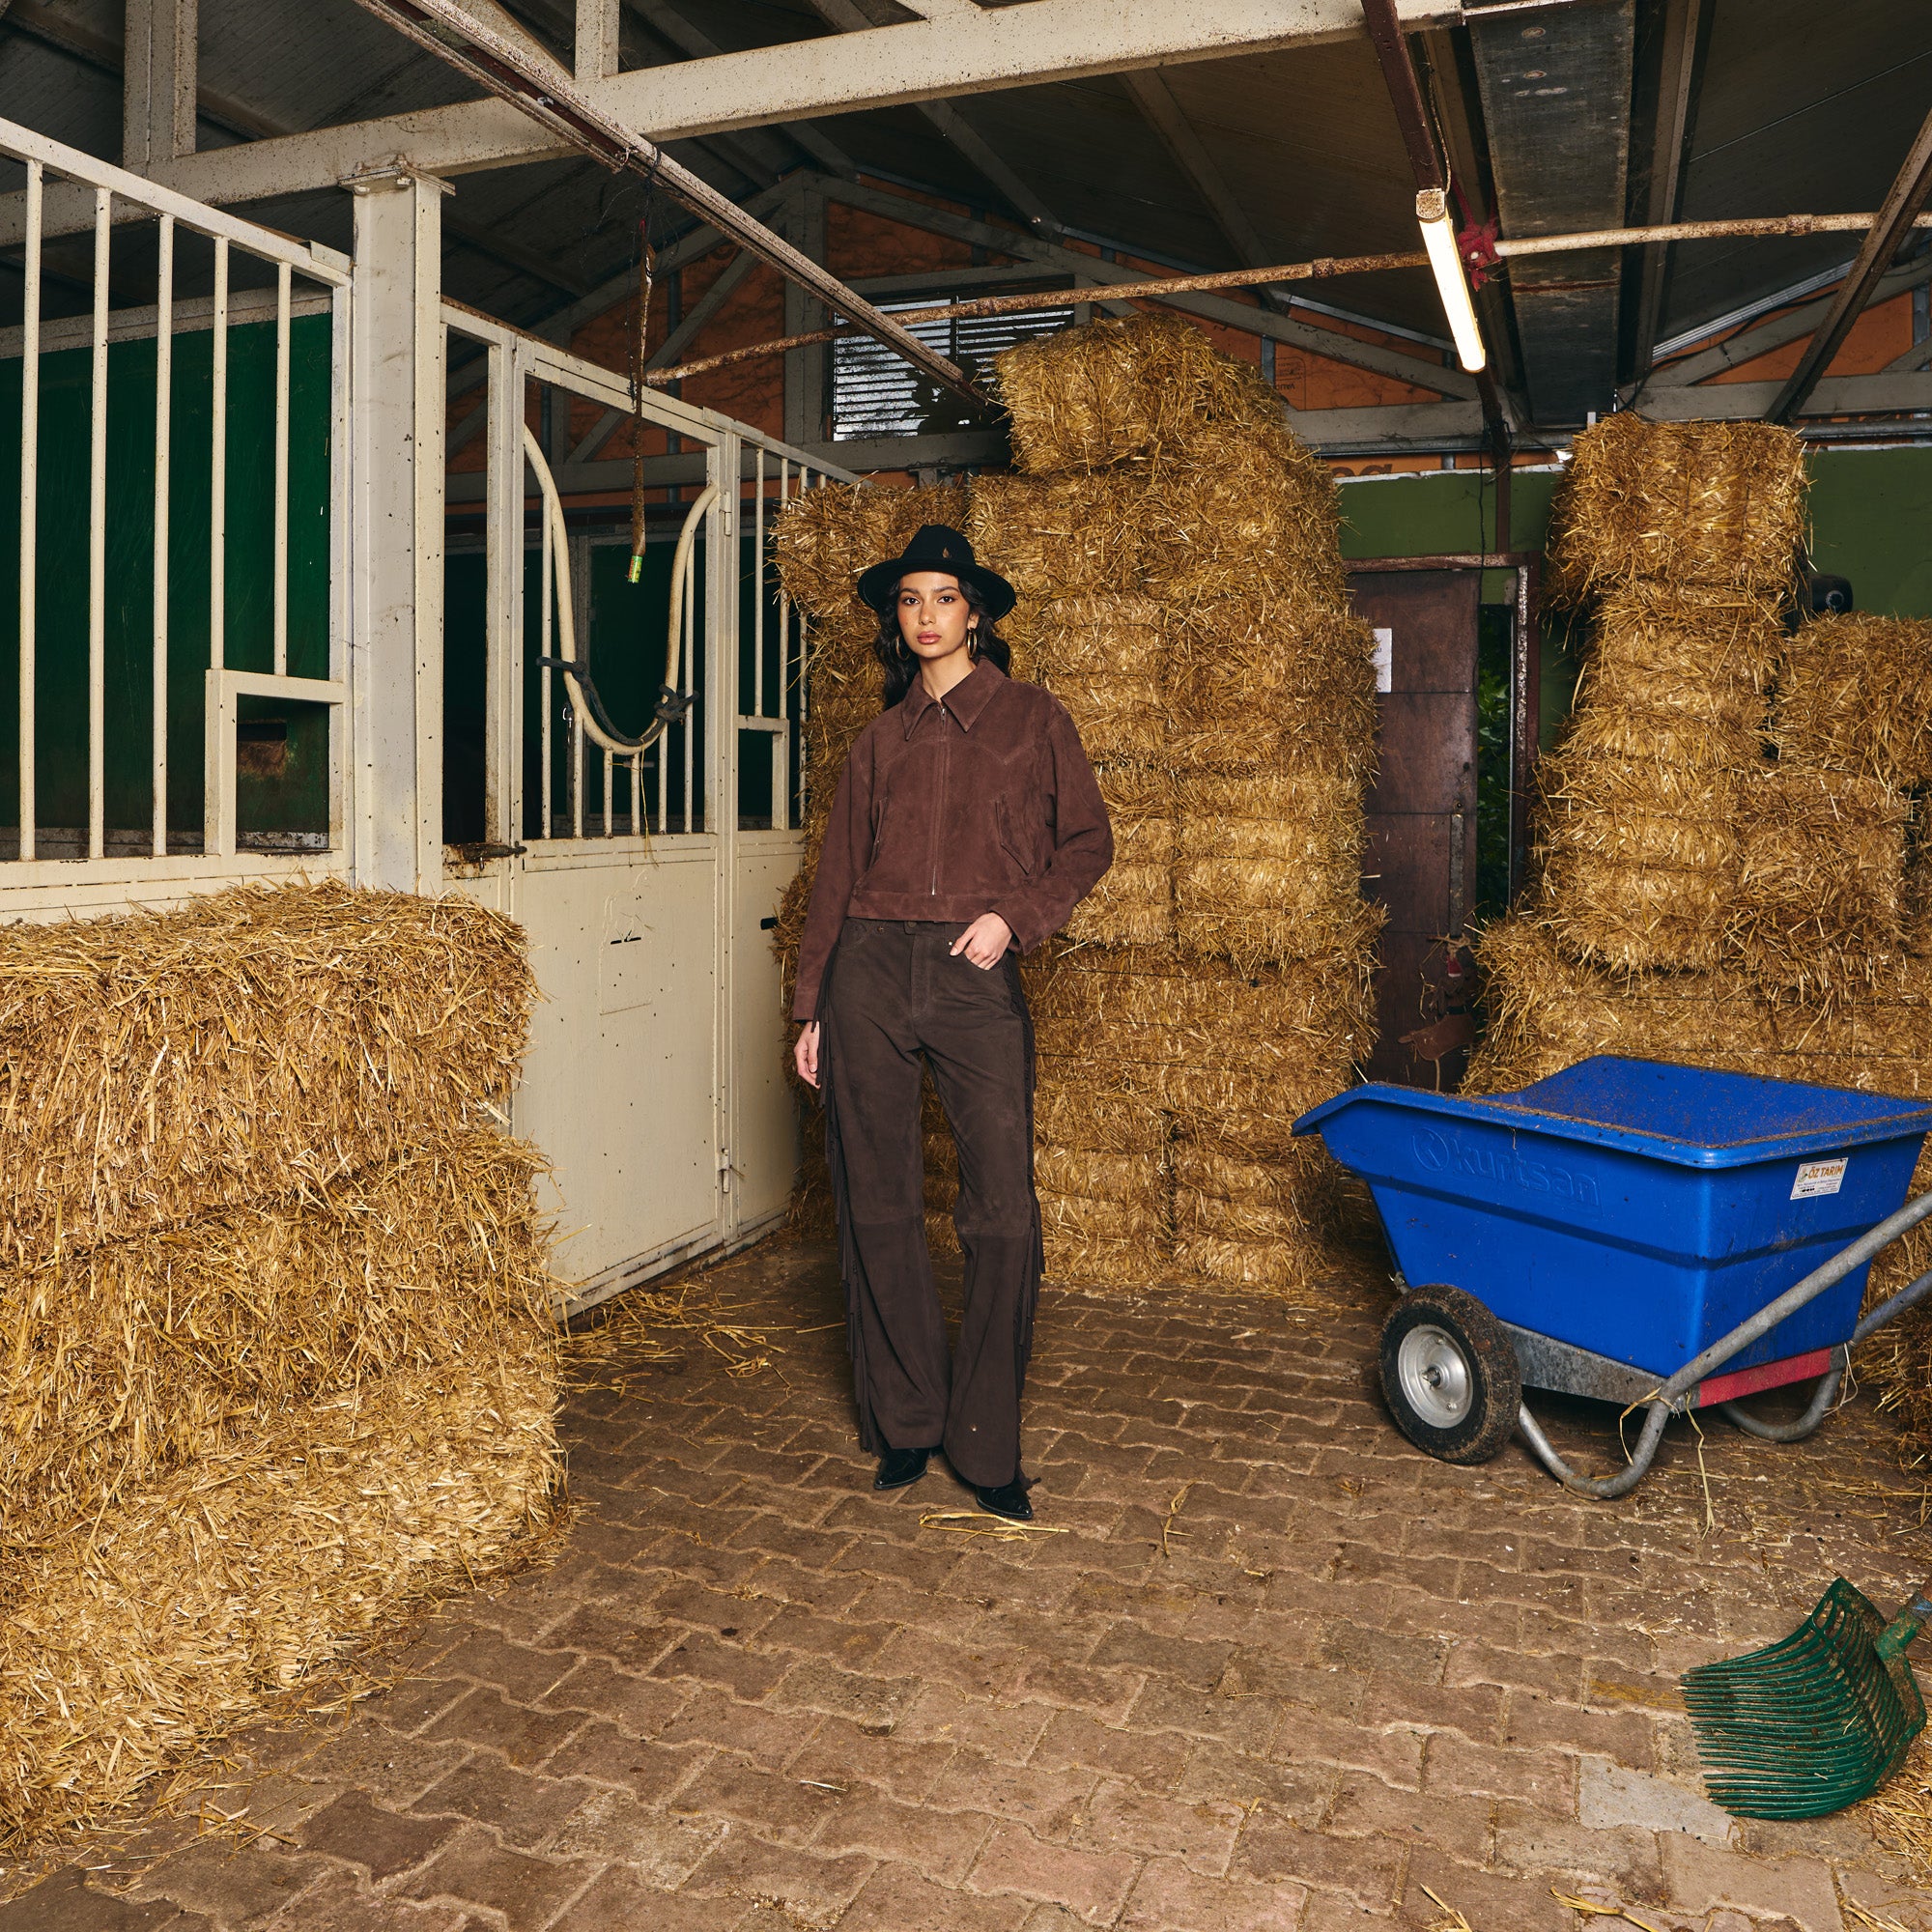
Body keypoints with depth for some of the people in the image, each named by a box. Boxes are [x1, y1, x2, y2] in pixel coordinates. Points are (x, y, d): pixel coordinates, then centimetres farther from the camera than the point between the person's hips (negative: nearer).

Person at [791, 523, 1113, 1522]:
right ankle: (902, 1423, 21)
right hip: (871, 968, 3)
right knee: (878, 1203, 5)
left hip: (977, 979, -2)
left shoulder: (1031, 717, 9)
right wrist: (811, 1007, 11)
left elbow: (1087, 840, 8)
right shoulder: (882, 739, 15)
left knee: (1003, 1212, -7)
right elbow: (836, 876, 15)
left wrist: (1014, 914, -9)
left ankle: (987, 1445, 8)